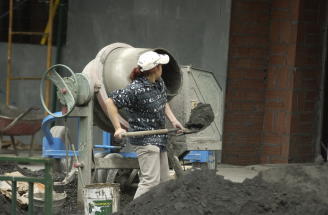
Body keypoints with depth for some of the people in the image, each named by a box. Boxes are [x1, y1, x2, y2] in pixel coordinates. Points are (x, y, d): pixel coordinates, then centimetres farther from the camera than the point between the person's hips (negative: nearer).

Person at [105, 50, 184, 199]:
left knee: (164, 180, 13)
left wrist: (173, 120, 12)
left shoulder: (159, 83, 6)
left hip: (159, 139, 10)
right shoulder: (136, 89, -21)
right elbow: (110, 102, -19)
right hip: (144, 140, -10)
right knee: (151, 181, -16)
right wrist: (118, 128, -22)